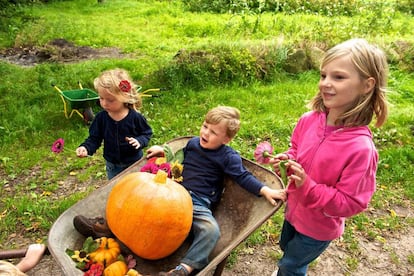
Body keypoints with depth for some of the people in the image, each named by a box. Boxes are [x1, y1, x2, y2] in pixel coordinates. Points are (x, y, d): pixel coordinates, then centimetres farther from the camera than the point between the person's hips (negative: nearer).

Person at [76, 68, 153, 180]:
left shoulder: (135, 117, -21)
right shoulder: (101, 117, -12)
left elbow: (147, 133, -8)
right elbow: (94, 138, -5)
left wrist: (139, 141, -29)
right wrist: (86, 148, -24)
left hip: (134, 163, -3)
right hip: (112, 166, 3)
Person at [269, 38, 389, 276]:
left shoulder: (361, 147, -33)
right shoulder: (309, 120, -16)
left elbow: (350, 203, -26)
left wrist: (308, 186, -35)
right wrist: (286, 160, -16)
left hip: (320, 225, -6)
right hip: (295, 207, 6)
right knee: (287, 247, 33)